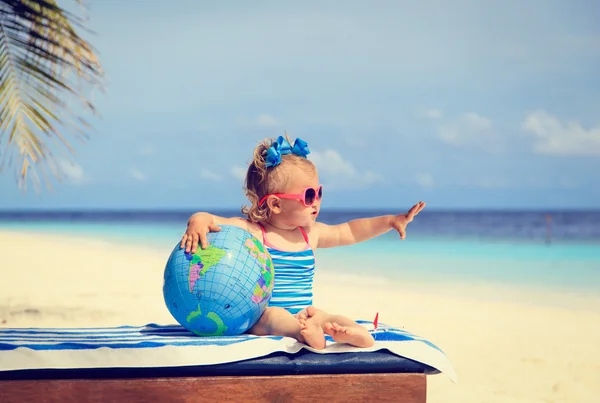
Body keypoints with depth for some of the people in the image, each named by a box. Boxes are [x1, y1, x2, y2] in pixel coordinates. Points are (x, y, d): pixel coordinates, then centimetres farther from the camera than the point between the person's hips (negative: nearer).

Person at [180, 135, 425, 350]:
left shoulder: (311, 234, 12)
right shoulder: (250, 232, -7)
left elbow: (350, 232, 25)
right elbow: (211, 220, -16)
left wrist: (390, 221, 23)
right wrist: (198, 222, -41)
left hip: (303, 315, 7)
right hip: (260, 319, -7)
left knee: (331, 318, -19)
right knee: (275, 315, -38)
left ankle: (353, 332, -52)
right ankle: (306, 334, -69)